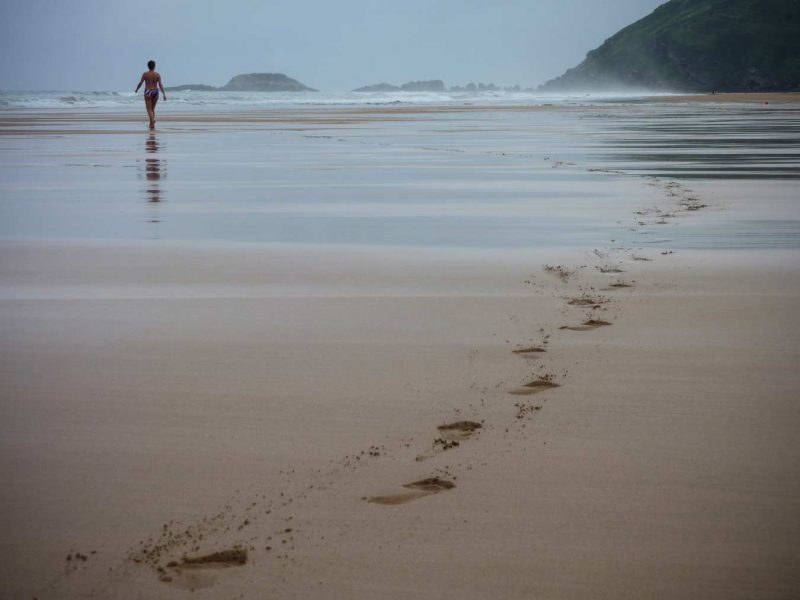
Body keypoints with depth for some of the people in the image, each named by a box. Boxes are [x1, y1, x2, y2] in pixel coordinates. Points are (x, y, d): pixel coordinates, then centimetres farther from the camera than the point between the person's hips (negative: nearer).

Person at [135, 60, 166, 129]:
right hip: (155, 92, 3)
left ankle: (152, 120, -31)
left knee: (149, 109, -5)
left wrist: (136, 90, 18)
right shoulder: (157, 75, 0)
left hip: (148, 92, -3)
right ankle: (151, 123, 15)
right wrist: (164, 94, -7)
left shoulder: (145, 74, -3)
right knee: (153, 108, 17)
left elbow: (140, 83, 0)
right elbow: (160, 85, -6)